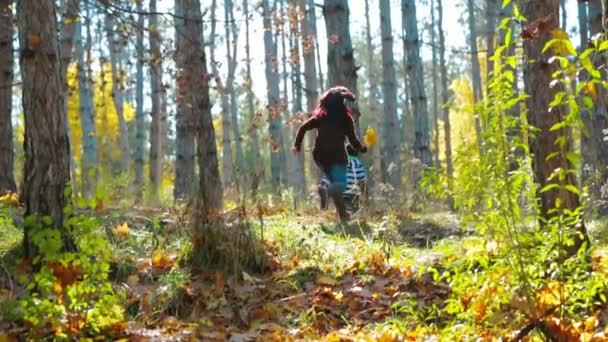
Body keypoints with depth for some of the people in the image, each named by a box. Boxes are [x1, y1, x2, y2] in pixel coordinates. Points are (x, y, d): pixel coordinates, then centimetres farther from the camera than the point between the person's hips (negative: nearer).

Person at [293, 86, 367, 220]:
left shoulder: (321, 116, 13)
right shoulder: (345, 118, 1)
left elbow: (303, 127, 10)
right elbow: (353, 140, 2)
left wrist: (297, 145, 16)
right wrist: (362, 149, 21)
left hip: (320, 155, 5)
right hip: (337, 155, -5)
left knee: (335, 183, 20)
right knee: (340, 184, -14)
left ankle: (343, 215, 17)